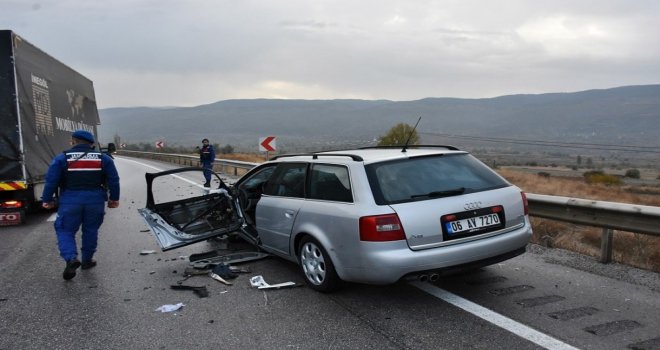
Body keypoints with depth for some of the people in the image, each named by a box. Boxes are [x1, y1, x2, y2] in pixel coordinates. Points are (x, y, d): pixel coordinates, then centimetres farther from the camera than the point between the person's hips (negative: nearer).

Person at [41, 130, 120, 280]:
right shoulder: (104, 158, 5)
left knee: (65, 230, 7)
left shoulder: (61, 158, 0)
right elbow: (113, 180, 4)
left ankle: (71, 258, -13)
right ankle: (87, 260, 23)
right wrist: (114, 198, 12)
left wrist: (47, 199, 7)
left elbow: (51, 180, -3)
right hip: (95, 200, 2)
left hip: (70, 200, -2)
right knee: (90, 230, 16)